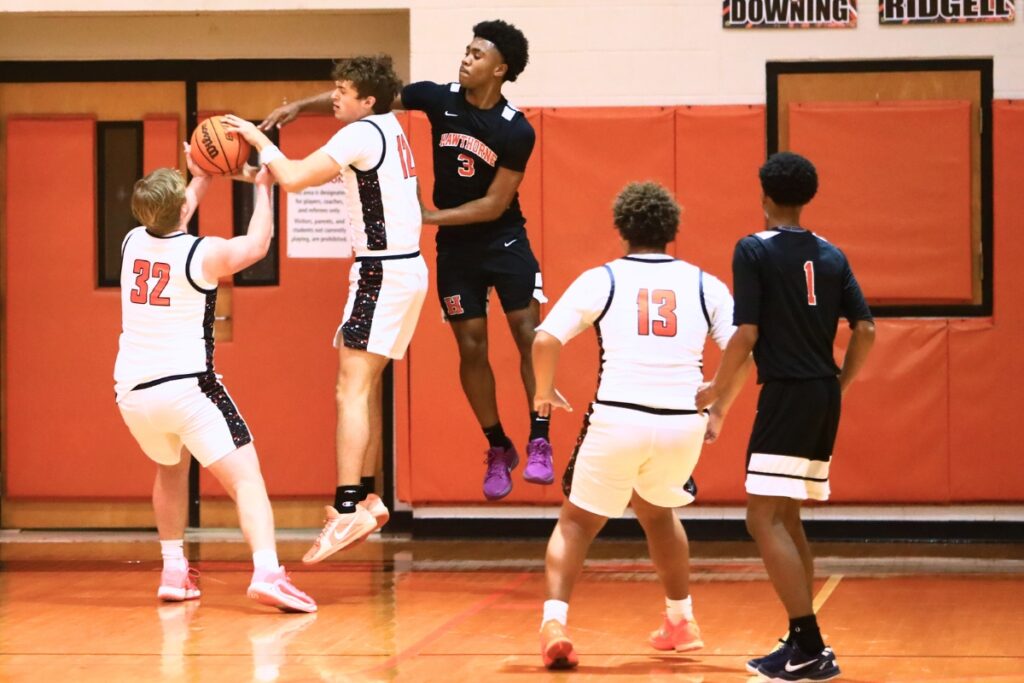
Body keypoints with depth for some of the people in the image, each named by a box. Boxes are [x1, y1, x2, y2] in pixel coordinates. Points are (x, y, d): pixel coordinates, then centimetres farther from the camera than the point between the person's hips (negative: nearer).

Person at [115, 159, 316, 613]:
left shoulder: (132, 243, 5)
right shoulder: (203, 255, -9)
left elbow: (168, 225, 30)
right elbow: (257, 244, 11)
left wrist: (203, 177, 40)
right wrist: (263, 187, 24)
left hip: (131, 392, 6)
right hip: (186, 387, -6)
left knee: (171, 468, 31)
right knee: (245, 476, -9)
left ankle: (174, 570, 25)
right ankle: (266, 572, -29)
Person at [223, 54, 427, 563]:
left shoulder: (361, 135, -14)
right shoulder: (389, 127, 14)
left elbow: (294, 179, -22)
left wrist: (258, 140, -8)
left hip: (383, 272, -10)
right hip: (404, 267, 10)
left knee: (352, 389, -12)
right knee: (362, 387, 15)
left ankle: (348, 509, -19)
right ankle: (363, 498, 18)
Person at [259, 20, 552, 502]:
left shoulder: (517, 131, -17)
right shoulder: (440, 98, -10)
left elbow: (495, 204, -15)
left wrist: (427, 217, -18)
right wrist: (302, 106, -18)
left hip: (504, 239, -2)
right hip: (455, 245, 2)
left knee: (528, 333, -11)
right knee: (471, 348, 2)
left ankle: (539, 444, -5)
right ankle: (498, 450, 14)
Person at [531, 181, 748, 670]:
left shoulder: (601, 280, 4)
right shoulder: (705, 285, 10)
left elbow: (545, 341, -4)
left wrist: (544, 391, 13)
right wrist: (717, 413, 15)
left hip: (618, 419, -3)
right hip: (684, 423, 3)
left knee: (577, 522, 13)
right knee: (657, 511, 31)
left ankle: (554, 620, -8)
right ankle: (681, 624, 35)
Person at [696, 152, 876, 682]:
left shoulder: (754, 250, -8)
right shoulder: (830, 256, 10)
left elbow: (746, 333, -13)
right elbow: (866, 331, 7)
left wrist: (716, 387, 1)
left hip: (786, 397, -7)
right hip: (824, 397, 7)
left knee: (765, 519, -6)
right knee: (786, 519, 17)